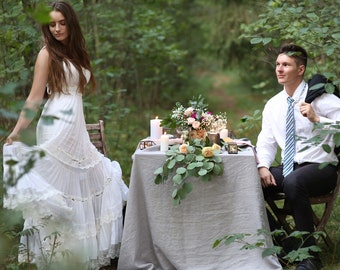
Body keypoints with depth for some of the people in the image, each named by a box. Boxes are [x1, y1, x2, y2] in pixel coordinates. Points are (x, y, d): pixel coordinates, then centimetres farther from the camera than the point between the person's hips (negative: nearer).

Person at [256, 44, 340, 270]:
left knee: (293, 182, -38)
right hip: (288, 168, 6)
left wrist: (316, 119, -27)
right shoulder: (273, 104, 10)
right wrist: (263, 167, -6)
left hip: (320, 167, -6)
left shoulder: (320, 98, -8)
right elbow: (266, 141, 12)